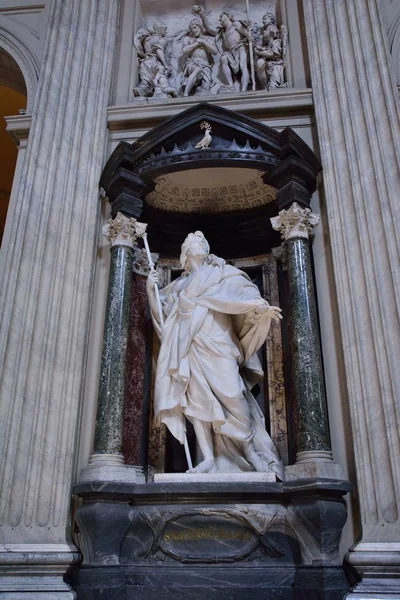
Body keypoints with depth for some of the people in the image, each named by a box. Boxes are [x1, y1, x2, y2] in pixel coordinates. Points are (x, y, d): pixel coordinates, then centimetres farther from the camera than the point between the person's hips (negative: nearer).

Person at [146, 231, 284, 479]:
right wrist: (151, 289, 10)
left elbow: (243, 290, -1)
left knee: (232, 395, -13)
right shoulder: (180, 284, 26)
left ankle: (250, 451, 0)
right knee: (198, 401, -5)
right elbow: (161, 311, 25)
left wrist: (260, 305, -20)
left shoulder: (221, 273, 15)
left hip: (217, 344, -3)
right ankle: (209, 459, -4)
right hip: (190, 348, 4)